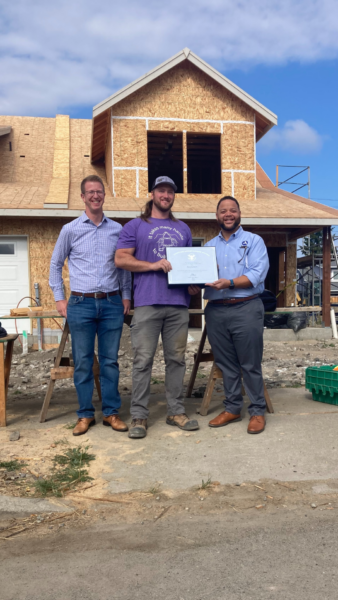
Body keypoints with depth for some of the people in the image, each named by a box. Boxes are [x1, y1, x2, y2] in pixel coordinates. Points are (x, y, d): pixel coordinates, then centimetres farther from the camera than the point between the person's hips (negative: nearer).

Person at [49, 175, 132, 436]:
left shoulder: (117, 229, 9)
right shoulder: (70, 230, 4)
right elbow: (56, 264, 11)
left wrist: (126, 295, 10)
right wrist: (59, 297, 5)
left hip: (111, 302, 1)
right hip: (81, 304, -1)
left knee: (110, 360, 6)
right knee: (82, 361, 3)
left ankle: (111, 412, 16)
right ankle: (85, 414, 14)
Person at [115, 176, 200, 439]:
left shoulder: (183, 229, 21)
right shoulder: (135, 226, 8)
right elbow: (121, 259, -1)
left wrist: (195, 283, 4)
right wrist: (153, 265, -13)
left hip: (179, 303, 4)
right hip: (147, 302, -4)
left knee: (176, 358, 8)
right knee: (143, 360, -4)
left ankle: (176, 411, 17)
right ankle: (139, 416, 4)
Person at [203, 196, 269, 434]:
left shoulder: (254, 241, 4)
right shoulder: (209, 246, 18)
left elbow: (257, 275, -9)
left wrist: (229, 283, -22)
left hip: (246, 309, -4)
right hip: (216, 310, 4)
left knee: (251, 364, 0)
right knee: (226, 364, 10)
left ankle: (258, 411, 11)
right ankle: (232, 408, 22)